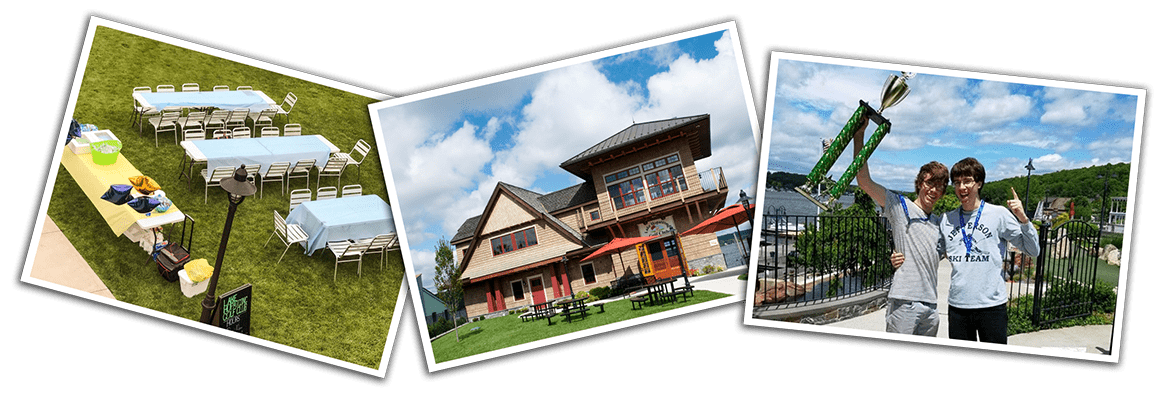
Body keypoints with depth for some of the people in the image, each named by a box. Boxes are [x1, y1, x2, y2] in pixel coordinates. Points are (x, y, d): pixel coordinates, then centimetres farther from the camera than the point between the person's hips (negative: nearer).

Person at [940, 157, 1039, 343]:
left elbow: (1033, 250, -1)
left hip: (992, 305, -3)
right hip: (957, 305, 3)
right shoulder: (946, 220, 10)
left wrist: (1023, 219, -16)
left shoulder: (999, 215, -1)